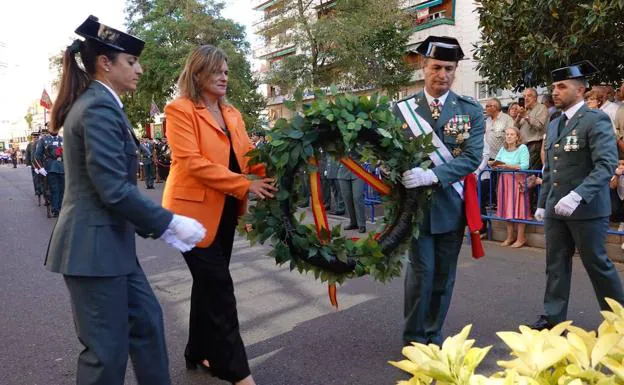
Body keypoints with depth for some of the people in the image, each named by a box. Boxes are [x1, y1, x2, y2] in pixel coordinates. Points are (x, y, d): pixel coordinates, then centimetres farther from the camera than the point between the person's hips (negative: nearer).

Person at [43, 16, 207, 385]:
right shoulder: (100, 107, -17)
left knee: (146, 319, 17)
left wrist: (159, 226, 12)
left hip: (109, 240, 10)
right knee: (107, 349, 4)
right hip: (94, 245, -10)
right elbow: (115, 190, -23)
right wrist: (171, 223, -14)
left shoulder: (96, 103, 15)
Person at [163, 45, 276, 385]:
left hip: (226, 210, 7)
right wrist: (245, 186, -23)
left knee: (208, 284, 16)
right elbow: (192, 162, -20)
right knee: (218, 287, -4)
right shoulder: (180, 110, -9)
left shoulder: (232, 114, 13)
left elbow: (248, 154, 6)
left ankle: (199, 353, 32)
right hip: (195, 210, -7)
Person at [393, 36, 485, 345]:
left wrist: (432, 175, -26)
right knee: (421, 270, -2)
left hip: (451, 204, 2)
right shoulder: (402, 109, 1)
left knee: (444, 275, 11)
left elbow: (472, 157, -11)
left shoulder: (471, 111, 0)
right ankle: (414, 339, 16)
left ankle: (434, 337, 29)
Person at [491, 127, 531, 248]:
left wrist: (508, 166, -24)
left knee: (519, 208, -3)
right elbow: (496, 162, 7)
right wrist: (495, 165, -15)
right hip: (504, 181, 5)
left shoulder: (522, 148, -7)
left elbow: (525, 166, -17)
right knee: (507, 208, 7)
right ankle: (510, 237, 16)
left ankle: (521, 238, 5)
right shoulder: (503, 149, 10)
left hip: (518, 181, -5)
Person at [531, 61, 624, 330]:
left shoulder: (595, 120, -9)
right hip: (556, 209, 7)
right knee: (556, 264, 11)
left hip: (586, 209, -7)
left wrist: (577, 195, -30)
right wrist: (542, 203, 17)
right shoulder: (554, 125, 14)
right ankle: (553, 316, 21)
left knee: (597, 264, 6)